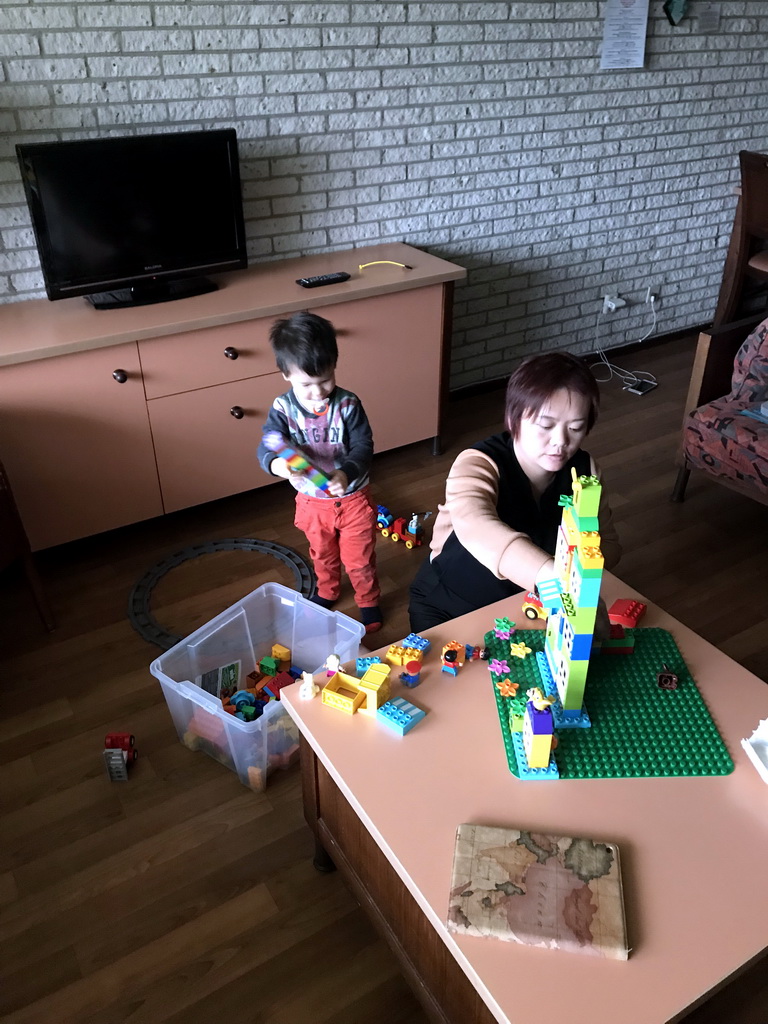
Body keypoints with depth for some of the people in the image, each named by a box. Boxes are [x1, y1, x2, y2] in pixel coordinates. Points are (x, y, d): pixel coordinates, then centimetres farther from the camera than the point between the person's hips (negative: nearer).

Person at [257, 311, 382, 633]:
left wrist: (346, 473, -43)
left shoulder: (348, 404, -20)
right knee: (323, 554, 27)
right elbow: (267, 447, -26)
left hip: (352, 498, -2)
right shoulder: (283, 408, -17)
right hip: (312, 501, 2)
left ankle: (368, 601, 40)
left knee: (359, 558, 14)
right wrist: (280, 465, -50)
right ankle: (327, 592, 54)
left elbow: (363, 447, -23)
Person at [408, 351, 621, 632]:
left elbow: (608, 543, -3)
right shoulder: (479, 464, -29)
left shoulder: (582, 470, -12)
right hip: (450, 606, -4)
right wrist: (555, 578, -65)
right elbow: (476, 528, -50)